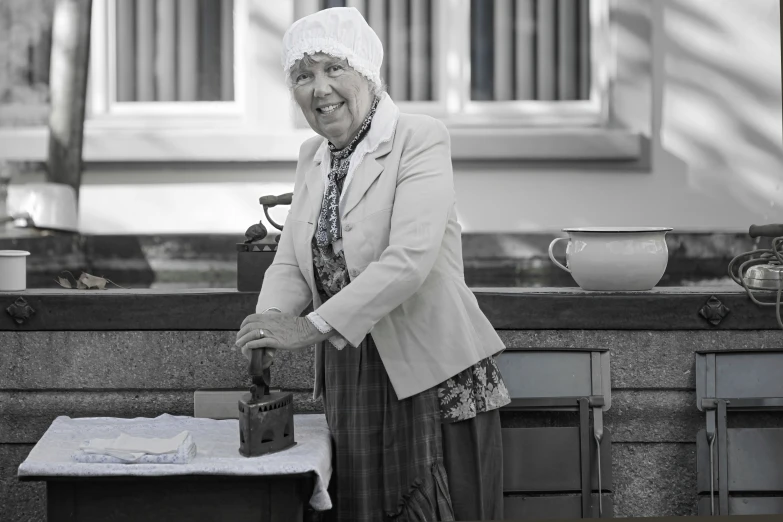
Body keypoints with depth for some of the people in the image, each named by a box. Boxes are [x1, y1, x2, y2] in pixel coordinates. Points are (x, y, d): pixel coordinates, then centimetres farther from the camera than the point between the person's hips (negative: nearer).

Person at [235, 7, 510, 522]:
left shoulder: (421, 139, -10)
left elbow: (410, 259, -22)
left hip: (429, 376, -6)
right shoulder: (312, 156, 12)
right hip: (348, 377, 6)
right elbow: (290, 261, 8)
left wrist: (313, 326, -26)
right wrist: (271, 320, -15)